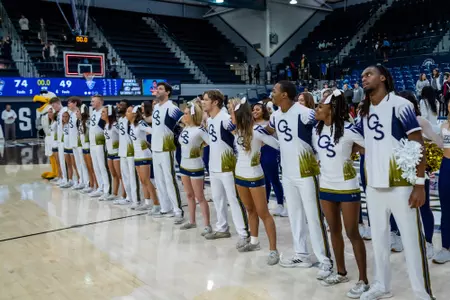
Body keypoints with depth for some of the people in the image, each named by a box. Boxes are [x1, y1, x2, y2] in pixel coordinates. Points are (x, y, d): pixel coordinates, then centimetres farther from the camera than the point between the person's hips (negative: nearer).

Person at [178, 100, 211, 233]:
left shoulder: (200, 130, -18)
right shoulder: (185, 128, 5)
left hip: (195, 167, -8)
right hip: (184, 165, 8)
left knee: (200, 197, -3)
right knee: (189, 195, 17)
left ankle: (207, 225, 4)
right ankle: (192, 221, 29)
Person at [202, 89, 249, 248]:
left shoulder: (225, 118, -19)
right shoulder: (209, 120, 9)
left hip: (227, 166, -9)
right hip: (213, 167, 9)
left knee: (234, 200, -5)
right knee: (217, 199, 18)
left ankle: (244, 234, 3)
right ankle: (222, 228, 32)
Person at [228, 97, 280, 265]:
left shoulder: (256, 130, -21)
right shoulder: (238, 129, 1)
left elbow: (278, 145, -21)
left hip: (254, 177, -7)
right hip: (239, 175, 7)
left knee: (263, 213, -2)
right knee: (250, 210, 19)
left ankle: (273, 251, 5)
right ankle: (254, 242, 34)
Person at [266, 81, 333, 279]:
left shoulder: (304, 113, -20)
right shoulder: (275, 116, 6)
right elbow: (268, 132, 27)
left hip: (305, 173, -8)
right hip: (287, 174, 8)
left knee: (313, 217, -2)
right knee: (294, 215, 15)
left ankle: (325, 260, 9)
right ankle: (301, 255, 28)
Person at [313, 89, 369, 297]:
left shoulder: (347, 129, -17)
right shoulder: (317, 130, 3)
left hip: (347, 188, -6)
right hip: (325, 187, 6)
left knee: (352, 233, 0)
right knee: (334, 230, 14)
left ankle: (363, 280, 12)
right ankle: (341, 273, 30)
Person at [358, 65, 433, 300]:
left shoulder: (401, 105, -8)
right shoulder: (364, 111, 11)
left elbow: (418, 145, -10)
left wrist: (419, 183, -14)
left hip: (400, 185, -6)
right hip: (373, 185, 6)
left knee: (411, 240, 1)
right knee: (378, 238, 13)